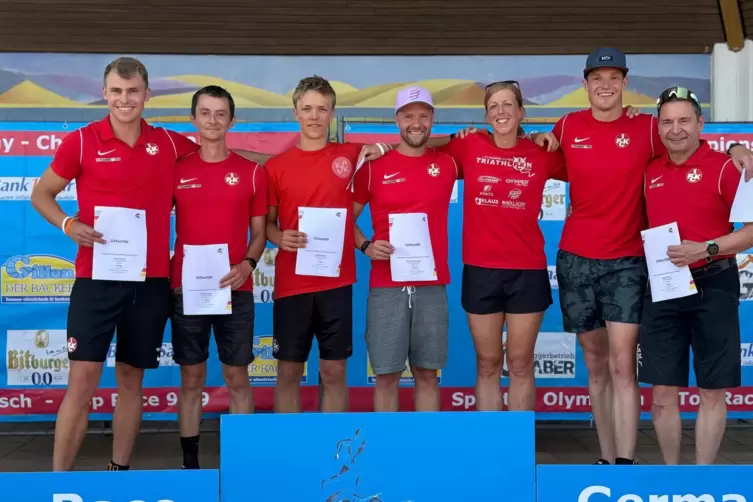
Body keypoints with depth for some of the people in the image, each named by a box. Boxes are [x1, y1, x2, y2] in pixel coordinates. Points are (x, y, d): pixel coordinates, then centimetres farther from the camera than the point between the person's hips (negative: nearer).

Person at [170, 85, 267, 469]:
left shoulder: (252, 173, 3)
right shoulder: (177, 170, 5)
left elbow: (259, 232, 6)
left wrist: (248, 264, -13)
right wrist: (164, 271, -4)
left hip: (235, 289, 0)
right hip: (185, 289, 1)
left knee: (237, 377, 5)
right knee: (191, 378, 7)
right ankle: (189, 461, 17)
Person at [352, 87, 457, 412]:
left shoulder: (447, 164, 6)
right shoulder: (373, 167, 2)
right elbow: (347, 217, 9)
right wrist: (366, 246, -8)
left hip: (432, 286, 2)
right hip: (386, 287, -1)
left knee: (427, 374, 8)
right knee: (386, 375, 2)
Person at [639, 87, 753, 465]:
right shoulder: (650, 172, 8)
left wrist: (707, 249, -20)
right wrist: (649, 255, 3)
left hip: (712, 286, -4)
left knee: (712, 391, 6)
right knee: (663, 392, 7)